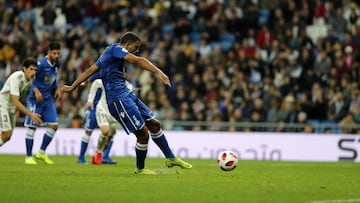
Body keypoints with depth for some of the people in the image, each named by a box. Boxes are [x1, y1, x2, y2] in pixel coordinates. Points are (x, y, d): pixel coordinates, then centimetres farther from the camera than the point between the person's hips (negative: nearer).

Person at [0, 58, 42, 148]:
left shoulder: (32, 78, -6)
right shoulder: (16, 78, -29)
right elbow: (15, 102, -33)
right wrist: (31, 115, -37)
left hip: (12, 107, 8)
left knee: (8, 136, 7)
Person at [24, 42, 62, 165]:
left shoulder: (57, 63, 3)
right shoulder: (41, 64, -19)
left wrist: (57, 88, 4)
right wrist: (36, 91, -26)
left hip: (48, 99, 7)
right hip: (35, 99, -7)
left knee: (54, 125, 1)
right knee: (32, 127, -3)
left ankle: (42, 152, 15)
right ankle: (28, 157, 5)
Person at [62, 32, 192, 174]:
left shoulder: (108, 53, 20)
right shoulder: (115, 48, -9)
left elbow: (90, 71, 23)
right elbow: (137, 61, -24)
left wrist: (72, 87, 27)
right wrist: (158, 72, -35)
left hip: (127, 95, 10)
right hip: (118, 98, -10)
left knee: (154, 124, 11)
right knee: (143, 133, -8)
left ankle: (171, 158, 20)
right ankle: (140, 169, 9)